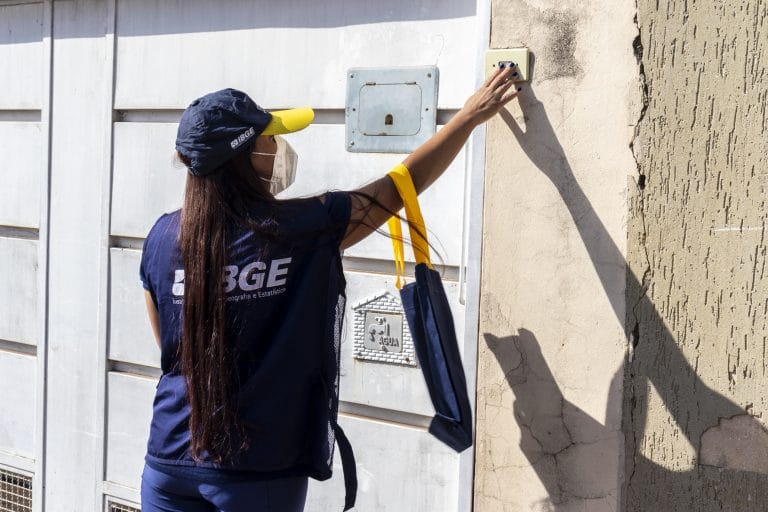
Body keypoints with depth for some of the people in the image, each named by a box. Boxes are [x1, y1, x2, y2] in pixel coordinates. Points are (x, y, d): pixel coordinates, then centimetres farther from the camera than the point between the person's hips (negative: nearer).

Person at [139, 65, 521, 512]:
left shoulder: (163, 237, -3)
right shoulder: (304, 229, -13)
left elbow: (171, 347, 10)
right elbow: (401, 186, -1)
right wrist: (471, 115, 12)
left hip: (171, 460, 4)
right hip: (258, 472, -3)